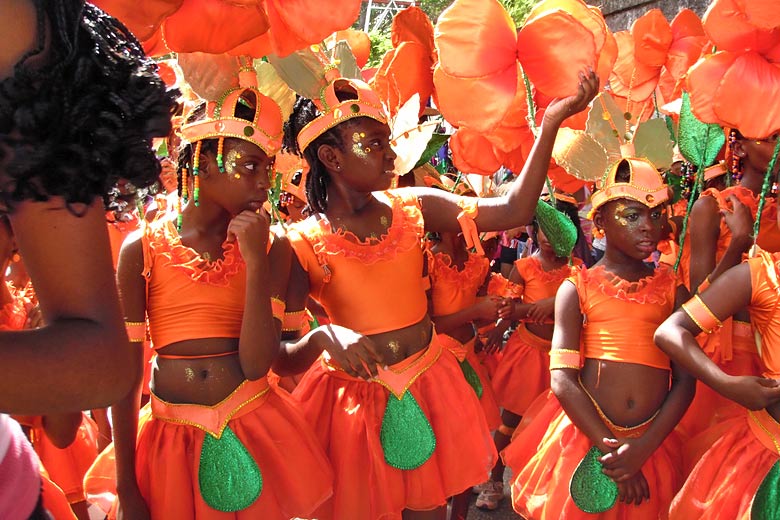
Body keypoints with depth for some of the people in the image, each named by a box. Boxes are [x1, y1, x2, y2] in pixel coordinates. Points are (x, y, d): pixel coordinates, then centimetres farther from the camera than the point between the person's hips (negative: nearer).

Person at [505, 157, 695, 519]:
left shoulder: (671, 288, 4)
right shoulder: (576, 289, -2)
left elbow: (686, 381, -2)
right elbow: (562, 380, -10)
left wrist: (644, 447, -14)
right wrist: (609, 447, -16)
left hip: (653, 443, 2)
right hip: (586, 436, -2)